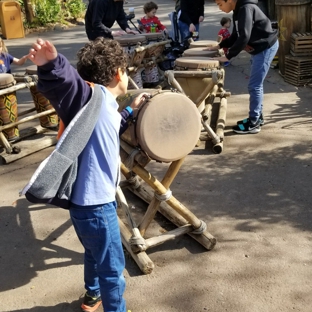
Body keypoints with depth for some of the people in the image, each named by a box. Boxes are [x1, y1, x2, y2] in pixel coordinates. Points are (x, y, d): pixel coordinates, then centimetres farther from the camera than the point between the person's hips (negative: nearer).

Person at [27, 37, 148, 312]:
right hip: (94, 203, -11)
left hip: (95, 198, 11)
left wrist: (130, 111, 34)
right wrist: (51, 64, -62)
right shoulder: (94, 97, -20)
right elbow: (64, 82, -41)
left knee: (96, 253, 32)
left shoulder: (105, 106, 10)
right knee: (112, 266, 7)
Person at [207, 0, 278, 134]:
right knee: (256, 84, 16)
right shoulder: (238, 11, 9)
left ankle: (253, 123, 0)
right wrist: (219, 46, 8)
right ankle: (258, 117, 27)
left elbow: (244, 37, -28)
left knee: (254, 86, -7)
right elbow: (235, 36, 18)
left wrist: (228, 56, -25)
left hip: (266, 47, -10)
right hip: (259, 48, 10)